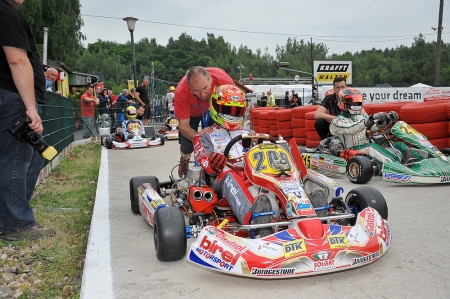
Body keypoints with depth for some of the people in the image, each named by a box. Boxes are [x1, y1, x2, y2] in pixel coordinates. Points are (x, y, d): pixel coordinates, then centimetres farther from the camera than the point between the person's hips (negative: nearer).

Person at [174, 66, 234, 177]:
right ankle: (184, 160, 30)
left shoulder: (224, 80, -41)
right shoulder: (181, 92, -40)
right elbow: (183, 125, -32)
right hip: (192, 112, -1)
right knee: (187, 146, -7)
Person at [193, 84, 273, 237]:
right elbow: (206, 166, 0)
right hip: (222, 180, -4)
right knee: (229, 175, -39)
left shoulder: (247, 134, 29)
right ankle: (254, 221, -65)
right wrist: (214, 165, -25)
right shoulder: (205, 137, 16)